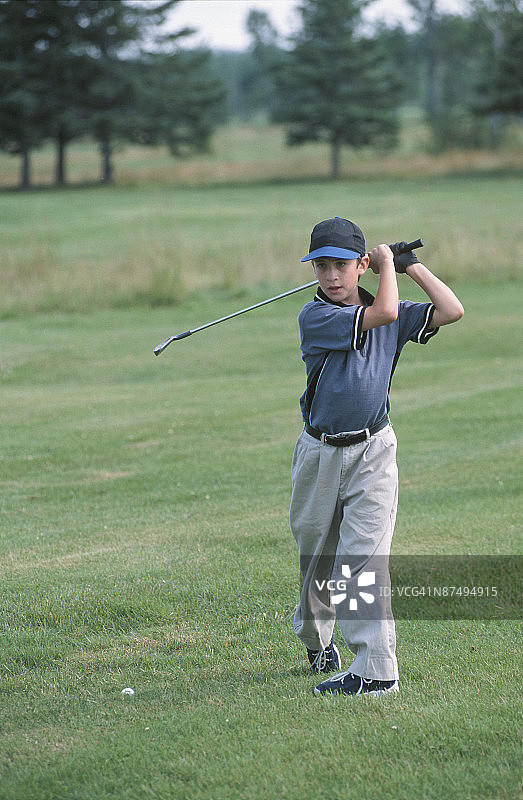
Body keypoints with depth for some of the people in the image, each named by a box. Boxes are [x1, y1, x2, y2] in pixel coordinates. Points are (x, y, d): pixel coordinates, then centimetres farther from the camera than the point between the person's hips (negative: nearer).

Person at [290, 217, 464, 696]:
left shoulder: (391, 318, 2)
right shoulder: (315, 317, -11)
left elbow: (452, 311, -4)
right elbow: (383, 313, -22)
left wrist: (410, 265, -1)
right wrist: (388, 264, -6)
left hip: (372, 452, 0)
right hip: (320, 453, 0)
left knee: (361, 559, -13)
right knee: (316, 558, 15)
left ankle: (376, 670, -17)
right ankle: (316, 638, 41)